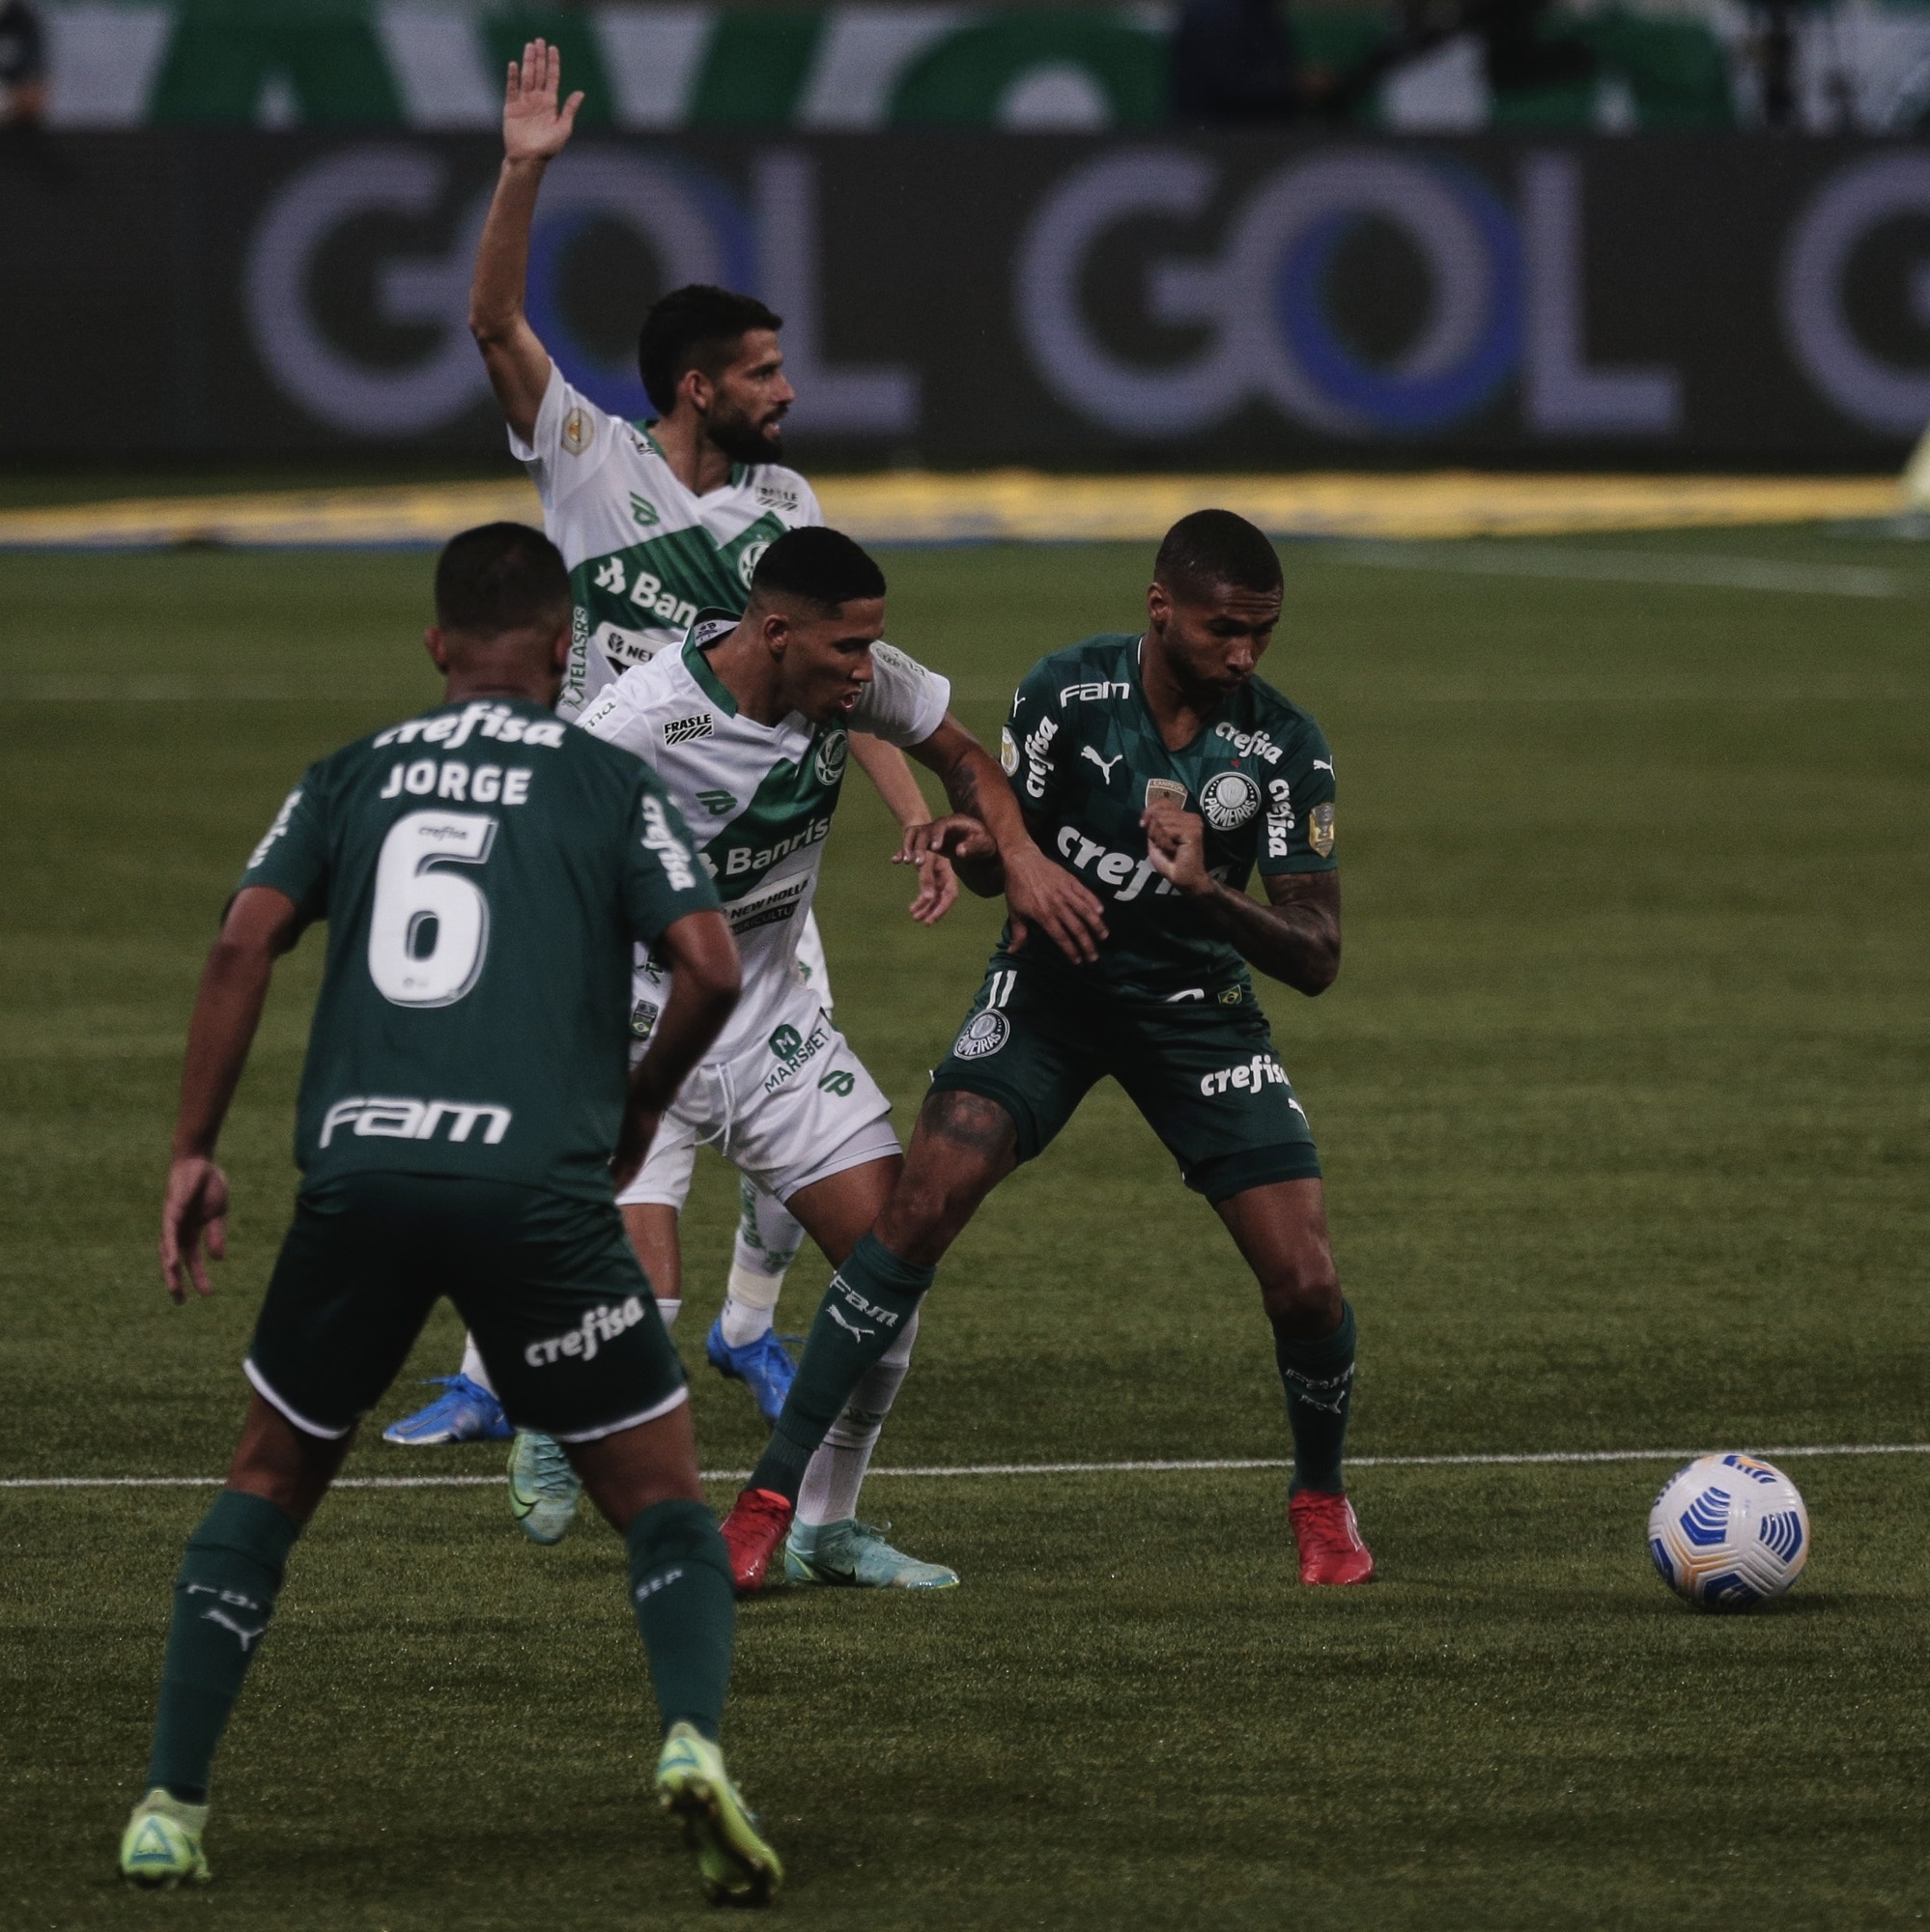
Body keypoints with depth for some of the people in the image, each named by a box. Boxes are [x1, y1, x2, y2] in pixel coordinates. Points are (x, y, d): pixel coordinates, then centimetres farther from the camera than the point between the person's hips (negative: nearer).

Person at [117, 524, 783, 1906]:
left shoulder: (351, 778, 17)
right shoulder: (611, 785, 10)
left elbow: (244, 945, 4)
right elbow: (710, 967, -1)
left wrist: (196, 1152, 7)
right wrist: (641, 1107, 17)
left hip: (357, 1172, 2)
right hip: (537, 1182, -2)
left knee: (266, 1490, 21)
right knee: (663, 1500, 9)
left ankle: (170, 1810, 14)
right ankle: (694, 1739, -18)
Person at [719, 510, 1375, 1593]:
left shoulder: (1286, 746, -16)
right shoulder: (1071, 691, -16)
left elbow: (1317, 959, -17)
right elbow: (1008, 849, -5)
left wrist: (1210, 895, -36)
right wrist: (975, 852, -30)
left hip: (1201, 1006, 1)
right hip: (1051, 985, -1)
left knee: (1307, 1286, -10)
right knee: (922, 1210, -20)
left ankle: (1322, 1502, 22)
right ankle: (770, 1501, -14)